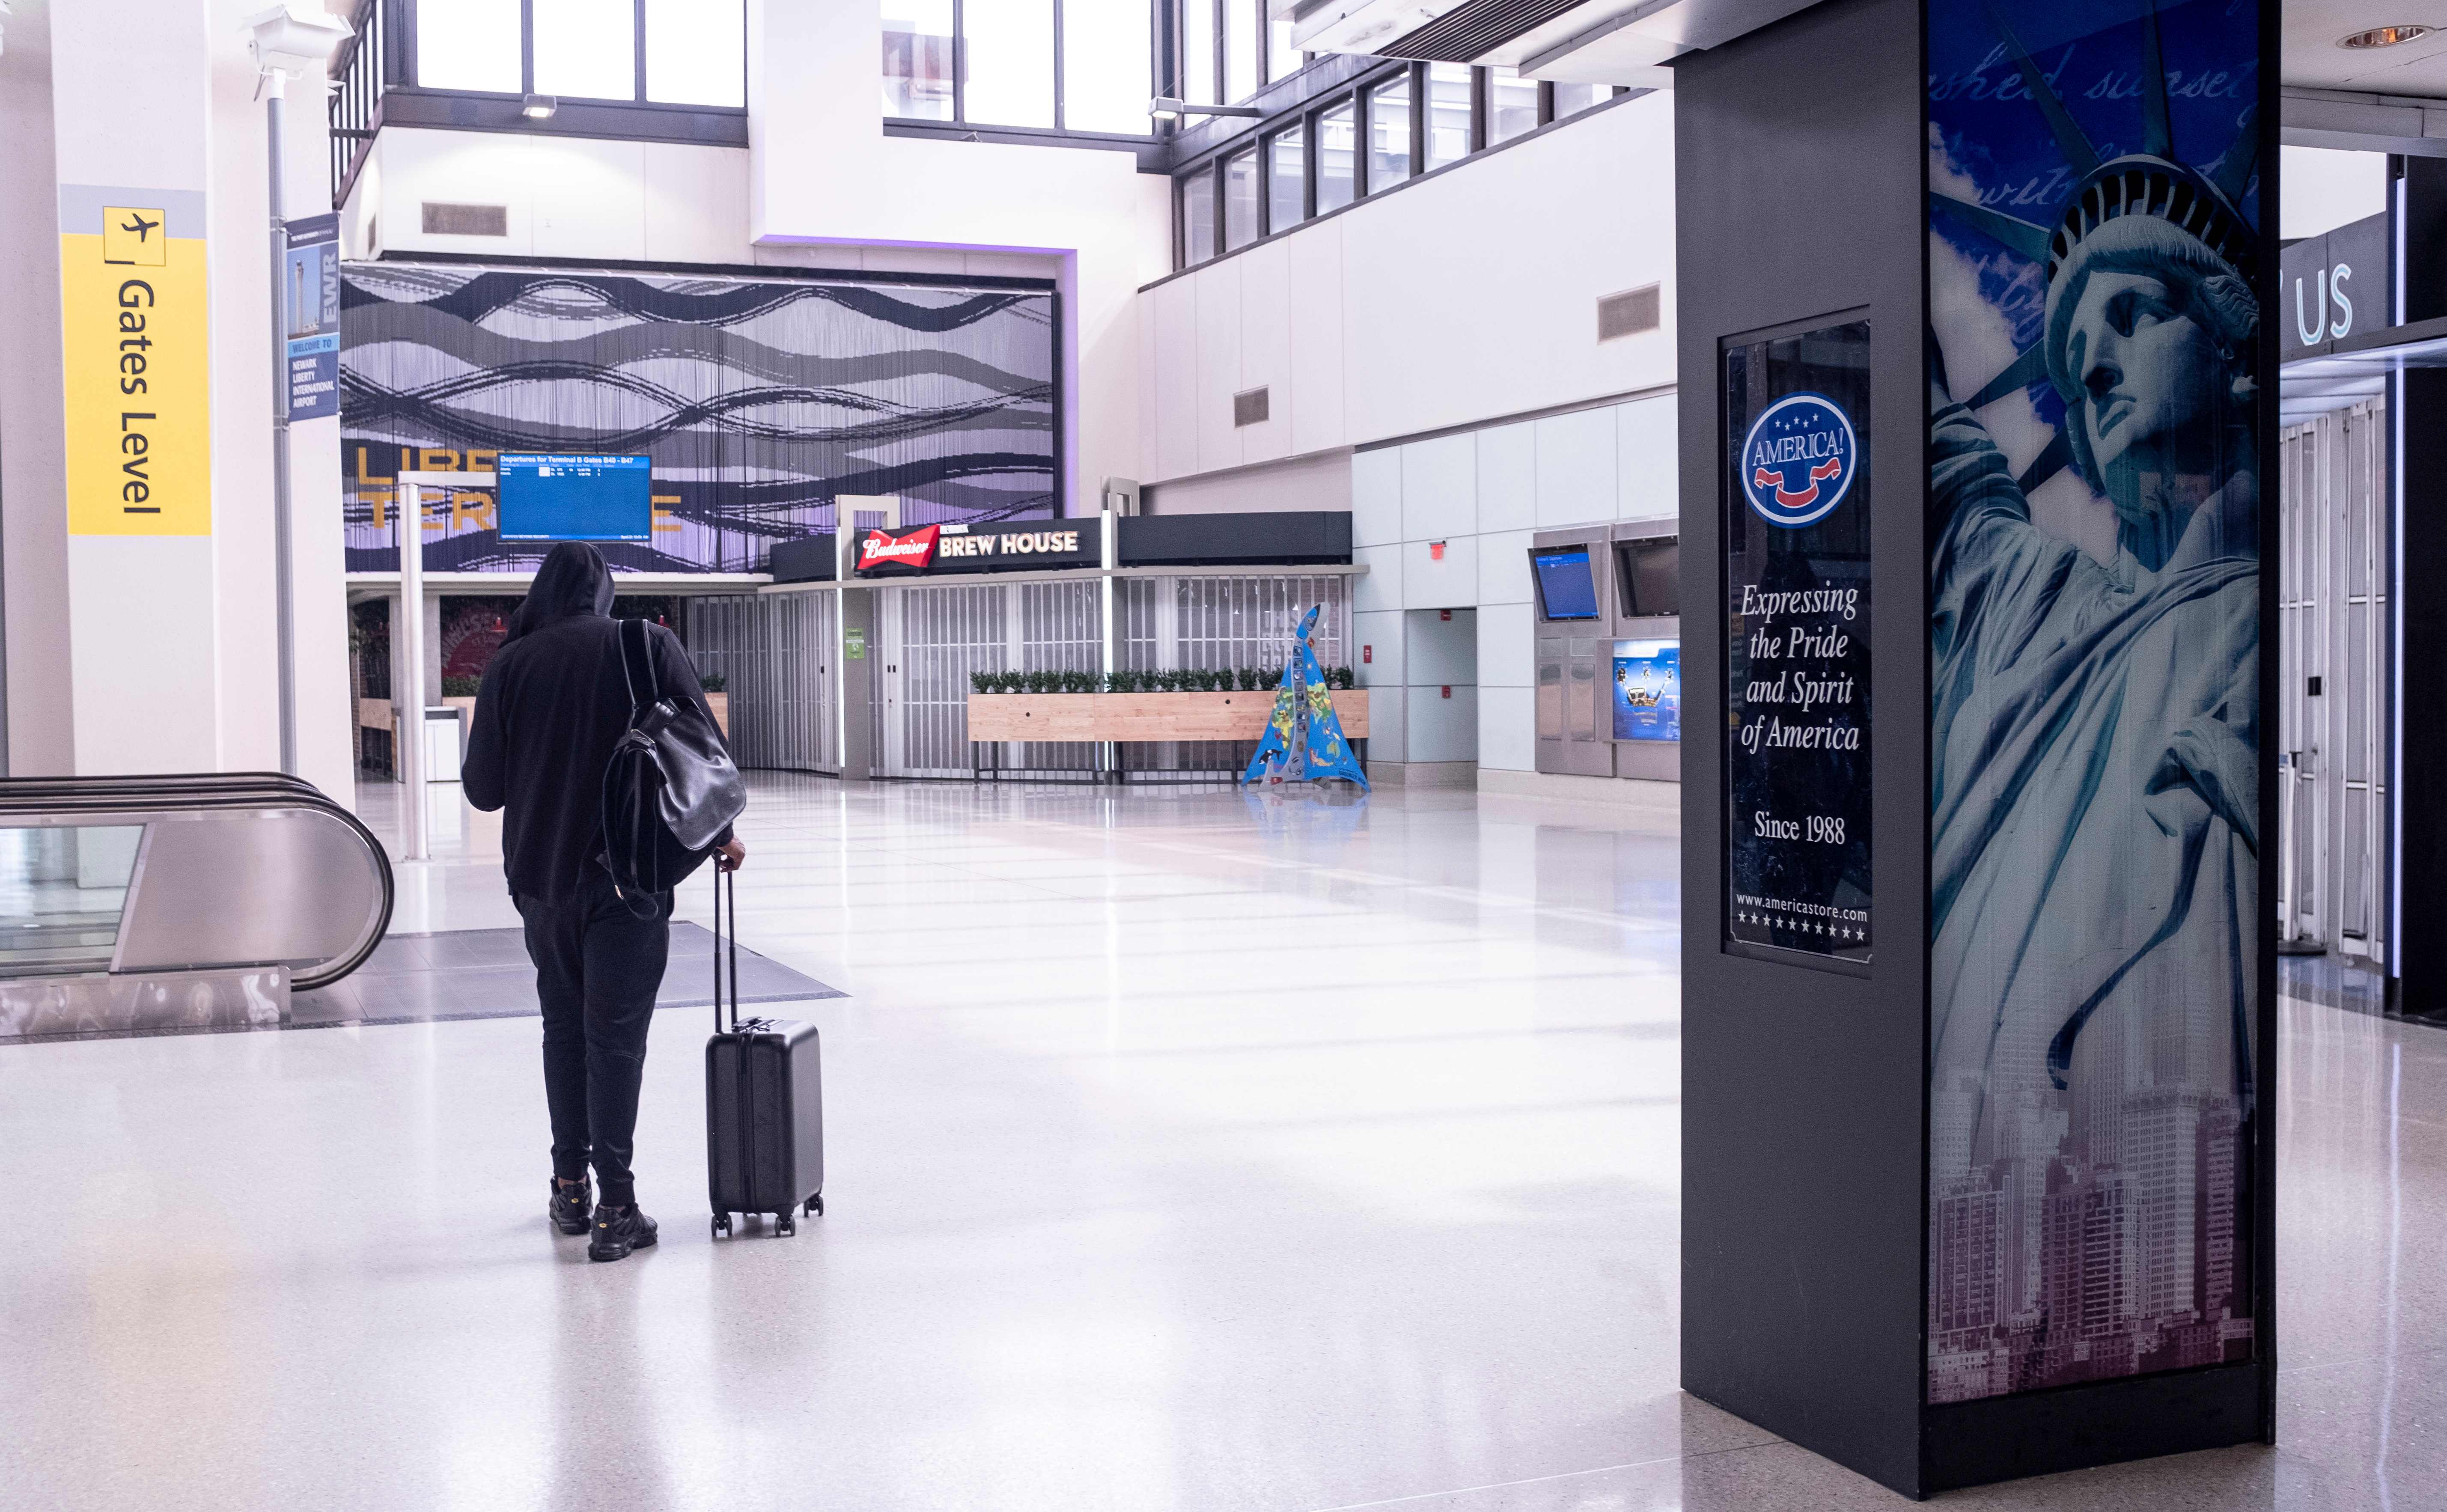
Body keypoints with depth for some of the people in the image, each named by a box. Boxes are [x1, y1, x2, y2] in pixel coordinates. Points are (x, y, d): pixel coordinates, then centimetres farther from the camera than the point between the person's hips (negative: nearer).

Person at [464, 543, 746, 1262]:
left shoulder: (512, 663, -1)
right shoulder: (649, 645, -3)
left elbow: (483, 788, 1)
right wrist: (720, 831, 9)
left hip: (542, 876, 2)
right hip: (629, 876, -2)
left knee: (563, 1026, 18)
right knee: (616, 1032, -1)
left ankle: (570, 1186, 23)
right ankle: (615, 1208, -5)